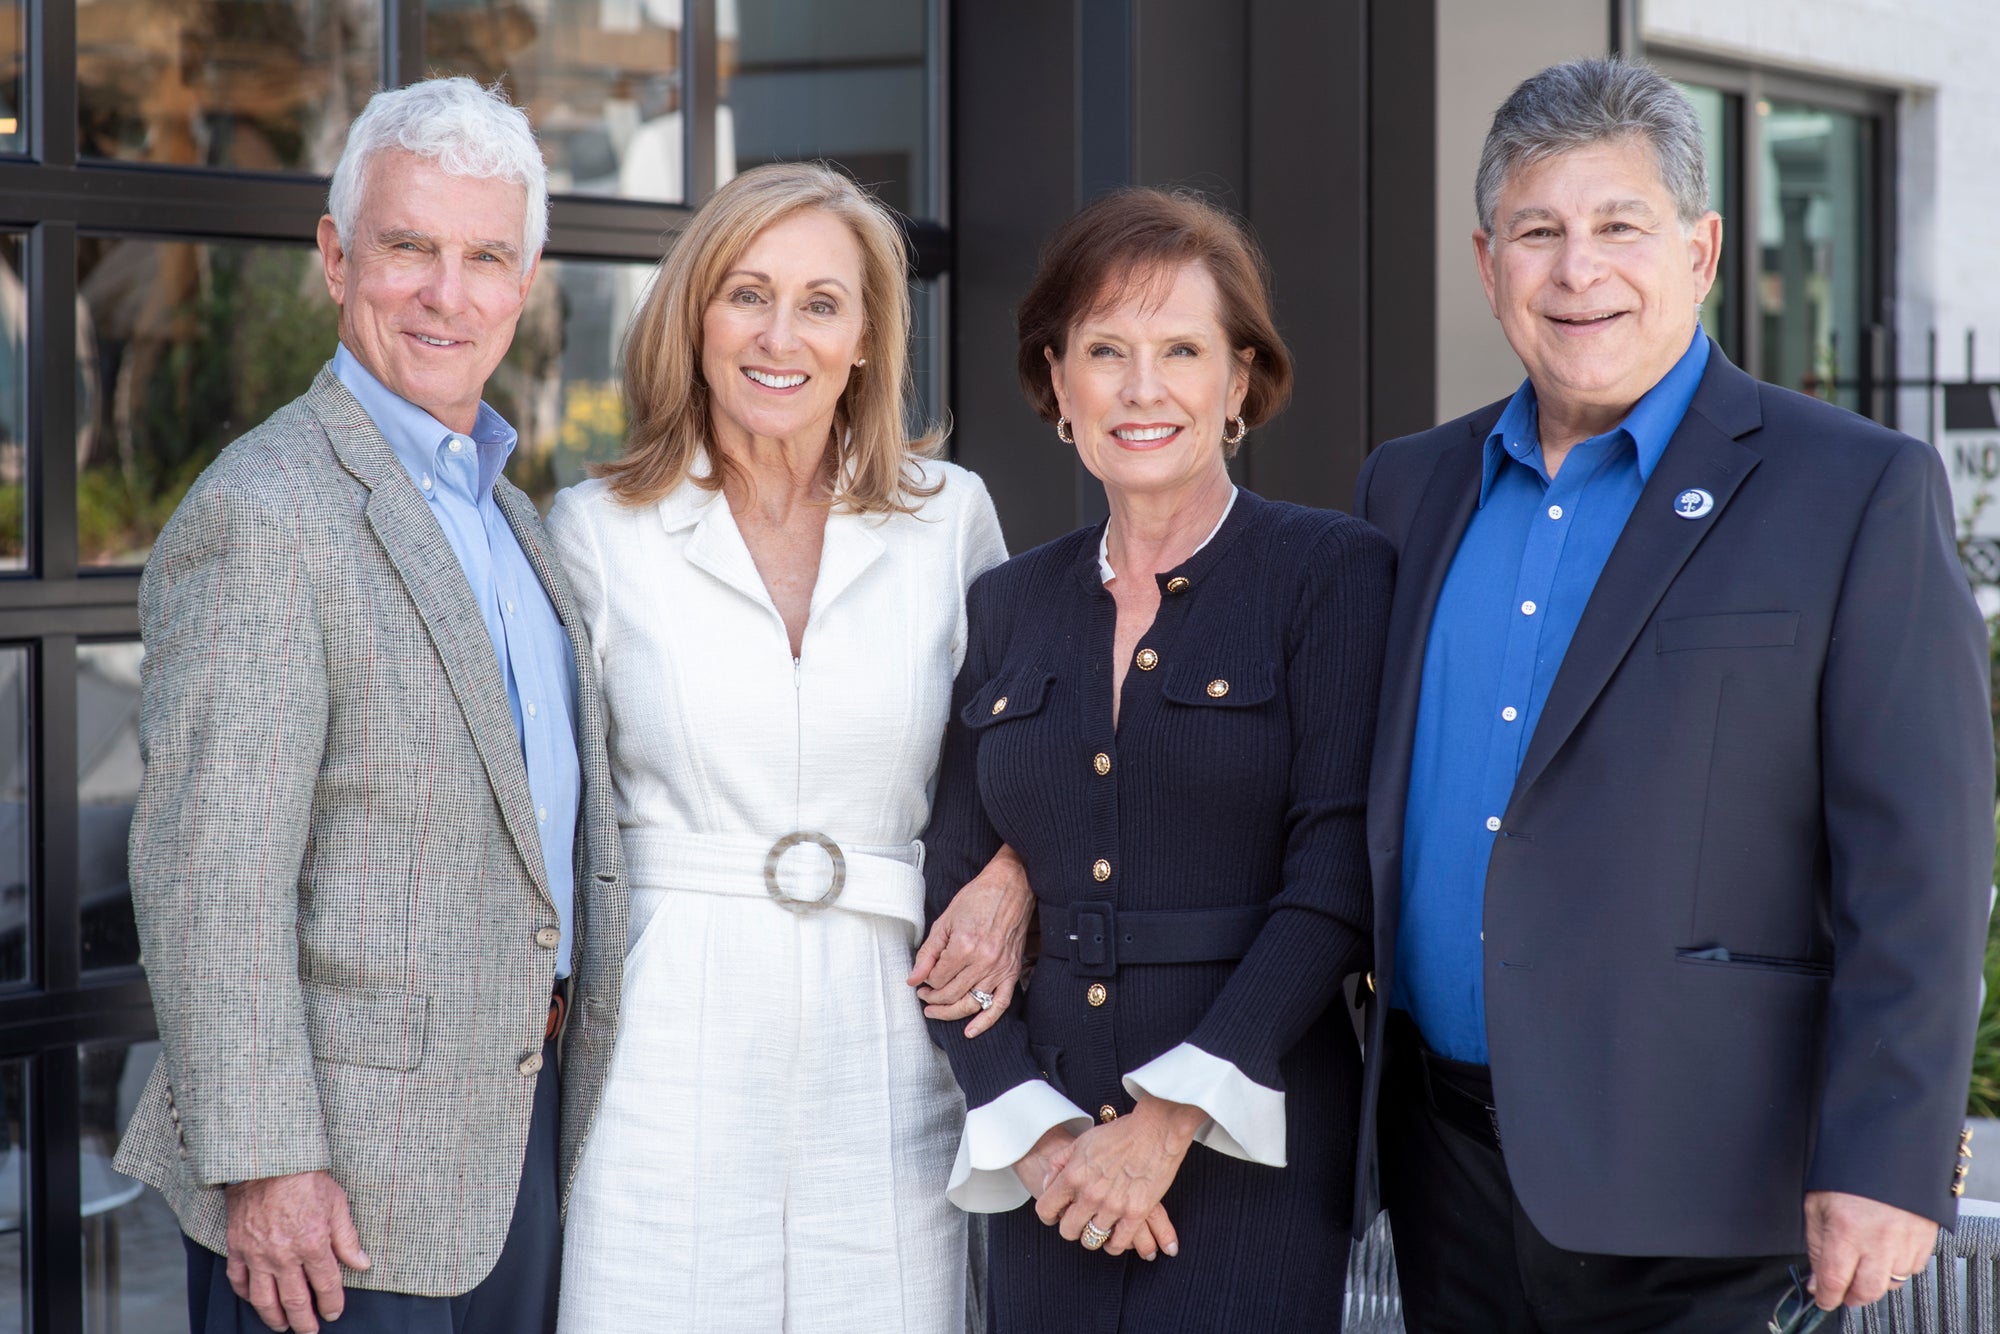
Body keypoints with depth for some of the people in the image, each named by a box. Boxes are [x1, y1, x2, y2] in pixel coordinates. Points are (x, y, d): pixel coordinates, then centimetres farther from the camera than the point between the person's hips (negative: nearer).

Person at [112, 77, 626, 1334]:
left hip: (526, 1131, 8)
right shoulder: (265, 515, -14)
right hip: (342, 1176, -8)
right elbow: (210, 874, -19)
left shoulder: (510, 512, 15)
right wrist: (261, 1161, -22)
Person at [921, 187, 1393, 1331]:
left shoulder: (1333, 573, -2)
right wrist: (1032, 1128, -6)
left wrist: (1172, 1117, -15)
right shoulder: (1009, 606, 10)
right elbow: (952, 900, 7)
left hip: (1249, 1147, -4)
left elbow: (1337, 880, -10)